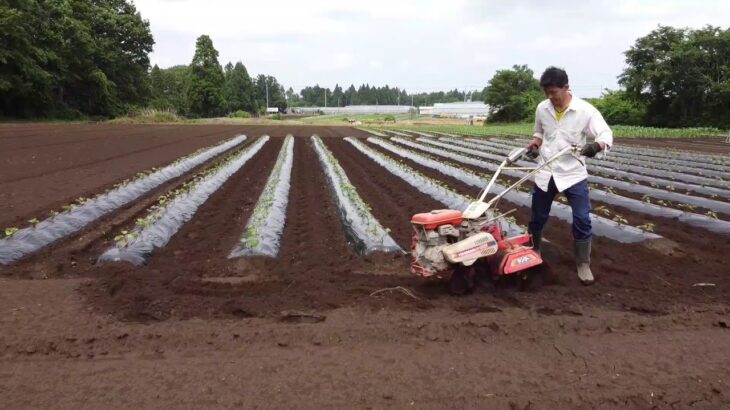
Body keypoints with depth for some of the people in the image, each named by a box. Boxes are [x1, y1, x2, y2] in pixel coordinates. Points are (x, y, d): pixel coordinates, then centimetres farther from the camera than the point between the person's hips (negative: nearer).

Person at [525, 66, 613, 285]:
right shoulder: (542, 108, -1)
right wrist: (535, 144, -4)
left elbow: (606, 134, -16)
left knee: (582, 220, -5)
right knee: (537, 218, 13)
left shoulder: (585, 110, -14)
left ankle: (583, 264, 11)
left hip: (574, 173, -3)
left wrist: (596, 146, -38)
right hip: (545, 172, 3)